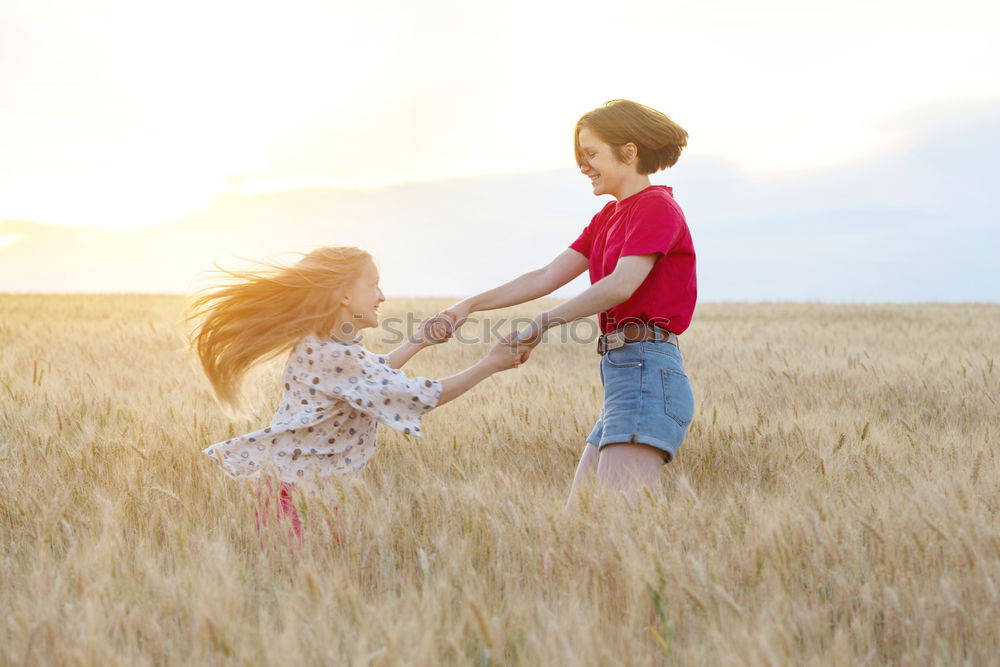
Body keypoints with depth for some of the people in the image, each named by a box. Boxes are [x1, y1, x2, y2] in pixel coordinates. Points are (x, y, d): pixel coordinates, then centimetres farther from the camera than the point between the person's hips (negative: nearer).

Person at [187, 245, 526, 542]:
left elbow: (374, 375, 31)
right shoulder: (334, 357, -23)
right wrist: (490, 365, -11)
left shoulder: (322, 345, 8)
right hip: (299, 492, -10)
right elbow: (424, 398, -21)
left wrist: (416, 342, 27)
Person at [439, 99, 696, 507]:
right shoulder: (610, 217, 22)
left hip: (646, 375, -10)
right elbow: (547, 277, 17)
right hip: (622, 376, 10)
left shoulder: (657, 207, -6)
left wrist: (543, 323, -16)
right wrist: (471, 305, 8)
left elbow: (621, 284, -21)